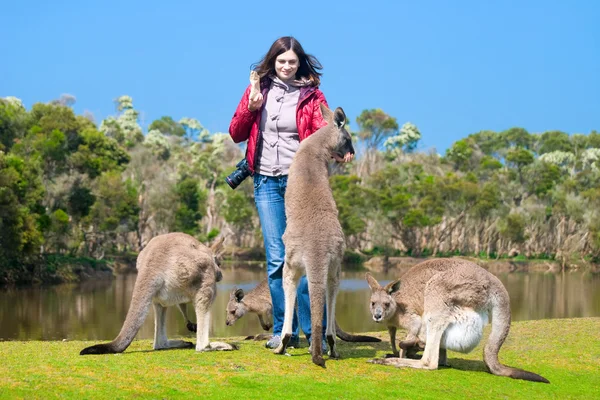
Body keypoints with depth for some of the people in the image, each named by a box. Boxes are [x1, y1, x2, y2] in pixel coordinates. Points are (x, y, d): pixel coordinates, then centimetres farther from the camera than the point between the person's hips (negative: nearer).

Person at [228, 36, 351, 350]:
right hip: (267, 181, 2)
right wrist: (251, 107, -7)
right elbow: (236, 134, 10)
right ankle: (283, 331, 9)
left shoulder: (311, 95, 4)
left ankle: (315, 332, -3)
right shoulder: (258, 90, 9)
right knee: (276, 259, 1)